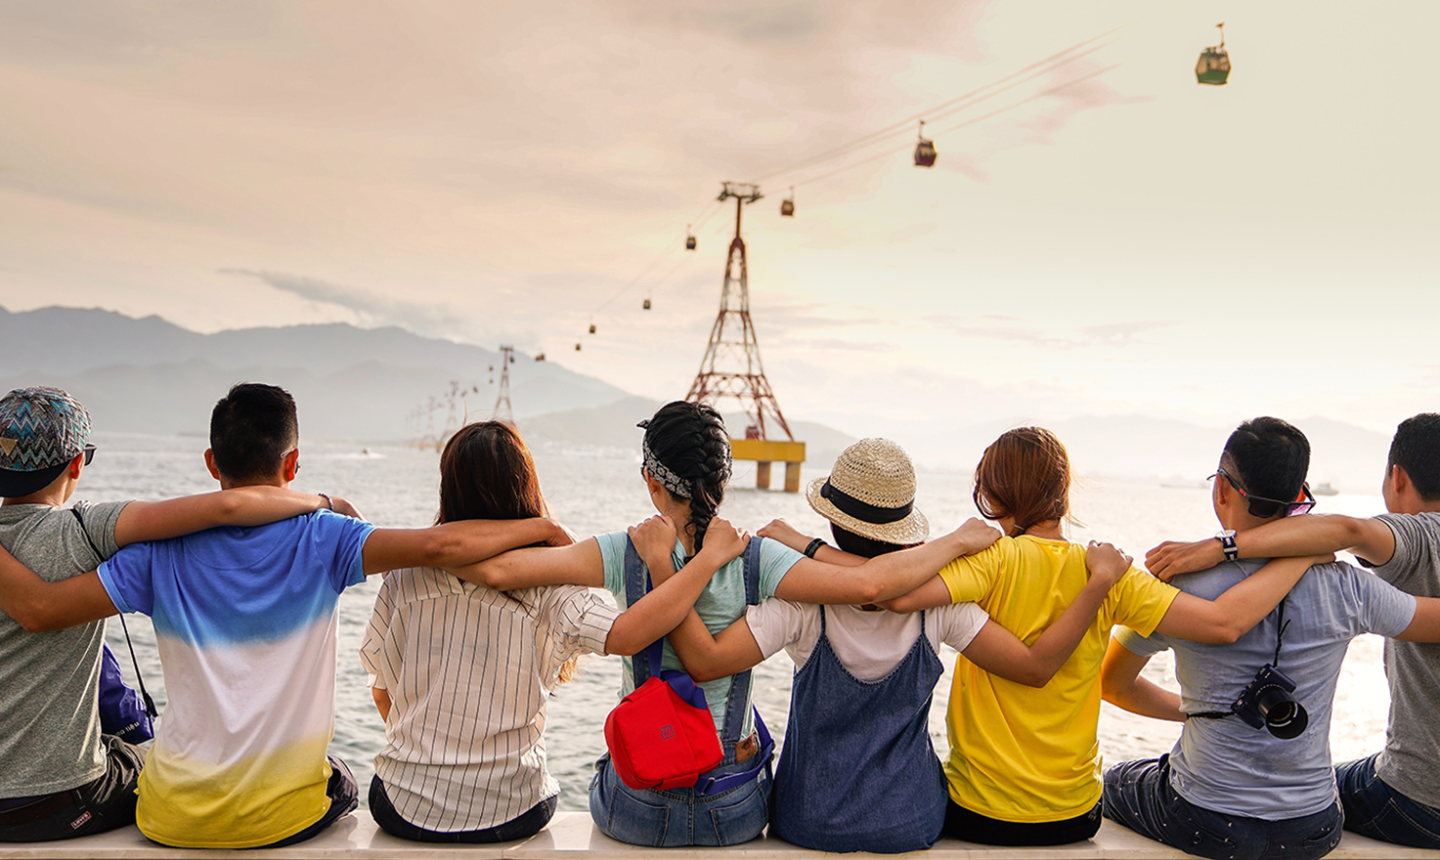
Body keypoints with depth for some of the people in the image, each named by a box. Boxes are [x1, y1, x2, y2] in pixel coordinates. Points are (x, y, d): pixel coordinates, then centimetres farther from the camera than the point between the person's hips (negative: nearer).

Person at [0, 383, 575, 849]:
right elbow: (438, 545, -24)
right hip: (281, 817, -1)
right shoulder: (321, 540, -14)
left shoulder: (163, 553, -8)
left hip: (175, 819, 2)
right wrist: (538, 527, -13)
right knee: (340, 784, 34)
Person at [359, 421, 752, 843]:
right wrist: (711, 555, -24)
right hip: (507, 816, -1)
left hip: (405, 808, 2)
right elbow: (625, 635, -34)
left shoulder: (404, 577, -9)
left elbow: (382, 693, 1)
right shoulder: (546, 590, -18)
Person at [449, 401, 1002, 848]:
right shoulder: (757, 559, -17)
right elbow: (866, 584, -28)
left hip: (636, 810, 0)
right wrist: (957, 540, -15)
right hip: (736, 813, 1)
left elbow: (495, 569, -25)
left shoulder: (626, 554, -17)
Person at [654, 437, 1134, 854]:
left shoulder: (804, 600, -24)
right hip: (910, 825, 2)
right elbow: (1036, 666, -15)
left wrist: (660, 559, -27)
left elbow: (705, 661, -31)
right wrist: (1101, 579, -10)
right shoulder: (937, 601, -18)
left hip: (810, 825, -1)